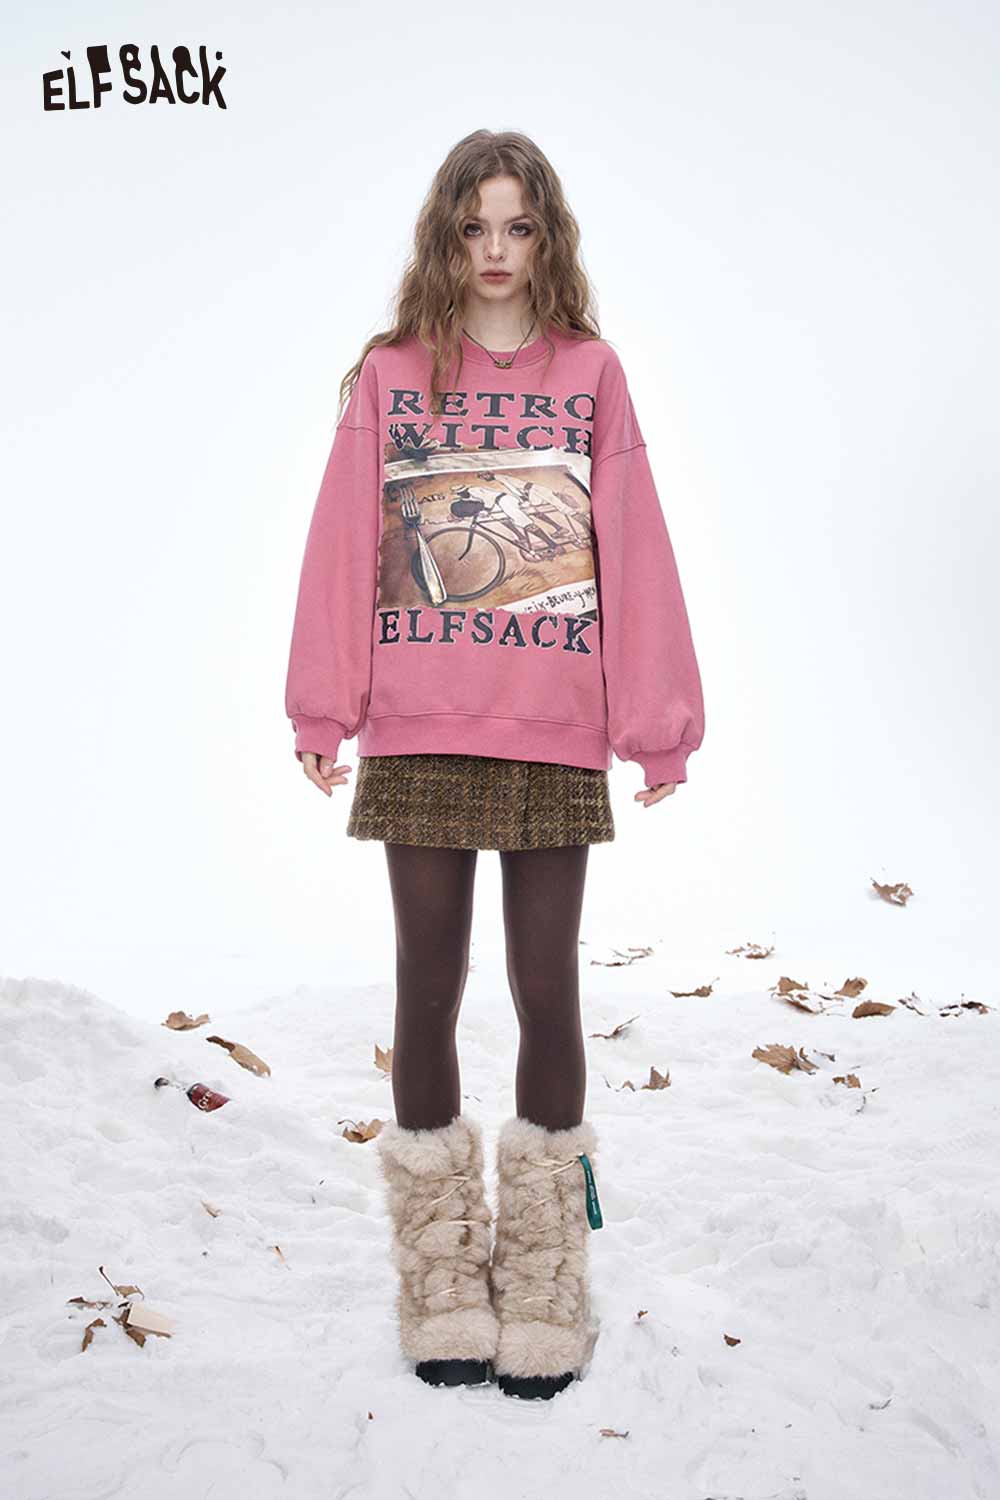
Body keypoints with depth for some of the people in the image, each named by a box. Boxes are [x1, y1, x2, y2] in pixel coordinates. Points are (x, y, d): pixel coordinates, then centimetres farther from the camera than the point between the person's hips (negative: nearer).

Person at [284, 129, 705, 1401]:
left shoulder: (591, 374, 7)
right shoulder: (388, 378, 7)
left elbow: (633, 549, 3)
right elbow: (342, 547, 2)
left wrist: (658, 721, 0)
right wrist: (322, 713, -4)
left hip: (556, 738, 0)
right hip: (417, 738, 0)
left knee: (547, 994, 6)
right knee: (428, 989, 7)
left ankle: (545, 1290, 21)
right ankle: (441, 1275, 23)